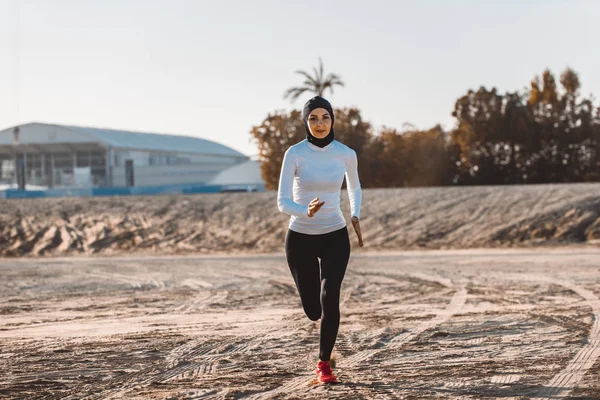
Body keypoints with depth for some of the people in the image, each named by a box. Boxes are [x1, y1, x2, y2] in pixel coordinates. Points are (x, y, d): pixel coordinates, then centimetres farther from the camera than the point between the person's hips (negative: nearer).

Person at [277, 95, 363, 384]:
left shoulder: (346, 154, -4)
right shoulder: (294, 154, -12)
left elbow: (354, 188, 17)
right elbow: (283, 202, -14)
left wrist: (356, 217, 1)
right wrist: (306, 211, -35)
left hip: (335, 237, 1)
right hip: (300, 238, 0)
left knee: (330, 297, -22)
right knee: (313, 311, 6)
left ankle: (324, 364, -6)